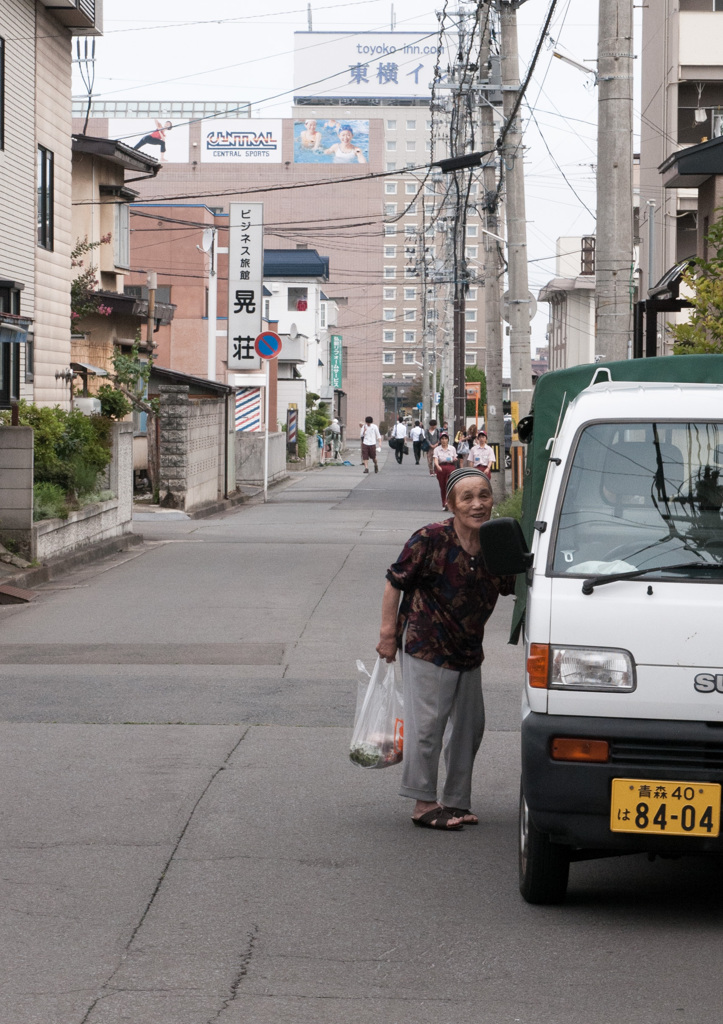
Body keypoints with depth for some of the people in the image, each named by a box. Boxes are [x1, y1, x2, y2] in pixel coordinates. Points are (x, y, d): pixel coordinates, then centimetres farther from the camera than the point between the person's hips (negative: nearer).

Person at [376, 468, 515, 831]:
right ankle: (424, 804, 6)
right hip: (425, 647, -6)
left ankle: (456, 801, 25)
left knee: (469, 725, 12)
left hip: (469, 650, 6)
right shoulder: (431, 540, -19)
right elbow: (395, 582, -10)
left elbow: (514, 587, 12)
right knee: (427, 725, -4)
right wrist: (388, 632, -8)